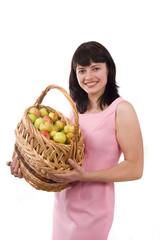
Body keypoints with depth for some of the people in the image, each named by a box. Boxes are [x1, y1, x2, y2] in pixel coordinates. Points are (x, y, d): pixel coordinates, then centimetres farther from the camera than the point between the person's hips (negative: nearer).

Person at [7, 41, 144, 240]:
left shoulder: (121, 110, -15)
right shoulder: (76, 108, 5)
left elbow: (135, 169, -17)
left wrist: (85, 175, -25)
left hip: (92, 207, -6)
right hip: (62, 201, 6)